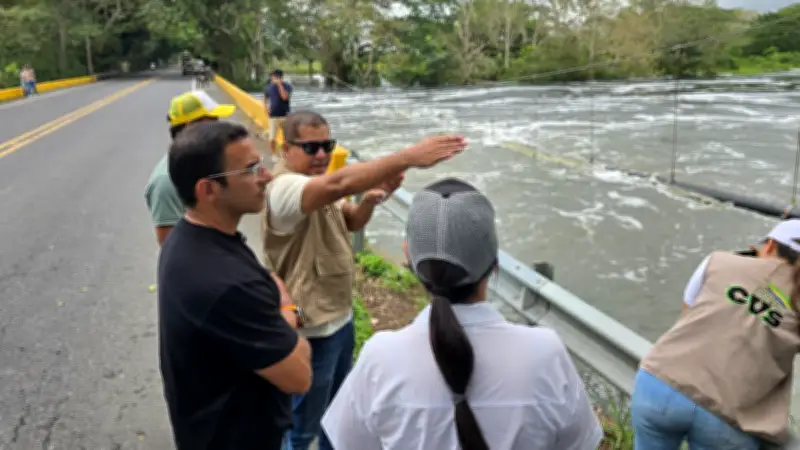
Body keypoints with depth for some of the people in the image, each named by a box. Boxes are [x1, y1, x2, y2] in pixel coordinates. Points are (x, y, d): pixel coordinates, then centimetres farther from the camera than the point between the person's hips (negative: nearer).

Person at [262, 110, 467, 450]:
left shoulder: (316, 184, 5)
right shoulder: (284, 188, -28)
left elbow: (351, 223, 8)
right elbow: (339, 184, -46)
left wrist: (370, 200, -15)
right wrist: (409, 157, -55)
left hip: (339, 316, 10)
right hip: (312, 329, -9)